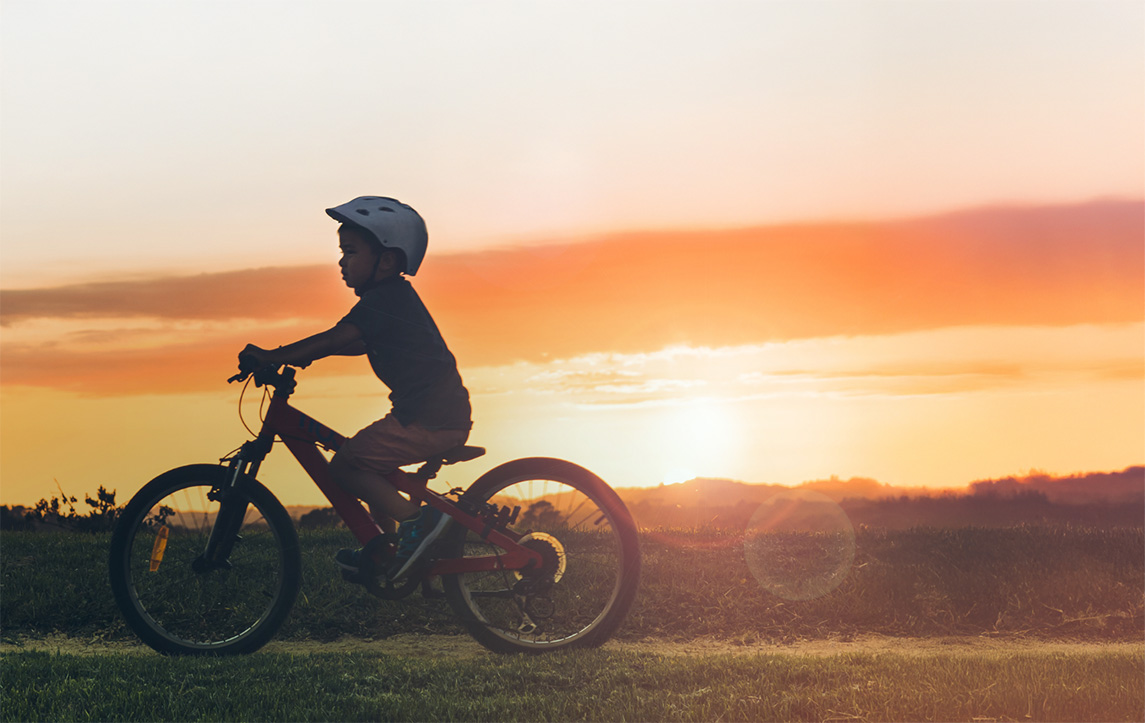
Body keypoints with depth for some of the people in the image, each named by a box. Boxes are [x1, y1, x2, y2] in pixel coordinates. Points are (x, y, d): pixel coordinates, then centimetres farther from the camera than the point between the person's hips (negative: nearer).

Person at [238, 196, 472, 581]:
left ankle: (416, 519, -9)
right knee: (369, 462, 25)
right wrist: (300, 356, 21)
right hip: (448, 414, 11)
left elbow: (335, 339, -19)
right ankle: (383, 553, 29)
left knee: (345, 465, -10)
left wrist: (273, 357, -16)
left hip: (428, 420, -11)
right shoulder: (395, 297, 19)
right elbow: (360, 344, 27)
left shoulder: (384, 298, -12)